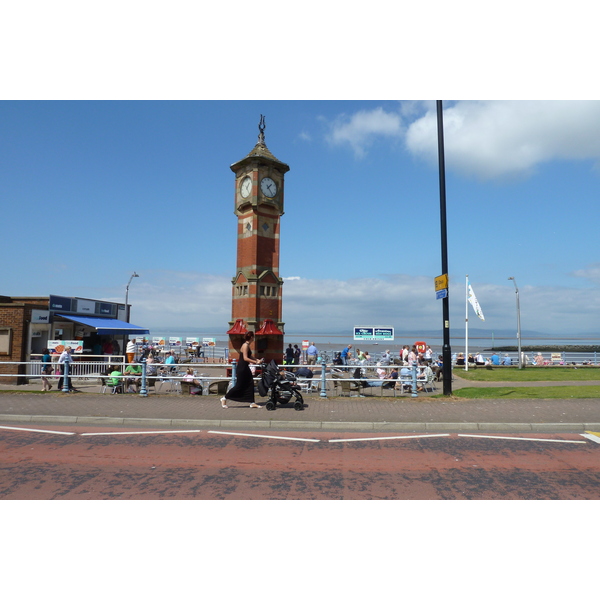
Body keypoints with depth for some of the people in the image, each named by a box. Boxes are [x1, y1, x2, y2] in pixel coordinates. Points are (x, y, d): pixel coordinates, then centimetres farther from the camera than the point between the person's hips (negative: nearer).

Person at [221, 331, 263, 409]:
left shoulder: (248, 345, 12)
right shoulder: (245, 345, -17)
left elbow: (250, 357, 19)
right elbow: (245, 358, -22)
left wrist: (257, 360, 6)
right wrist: (255, 362, -20)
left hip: (245, 368, 10)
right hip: (241, 368, -10)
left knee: (250, 384, 7)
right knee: (239, 386, -2)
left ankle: (252, 403, 10)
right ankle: (224, 398, 10)